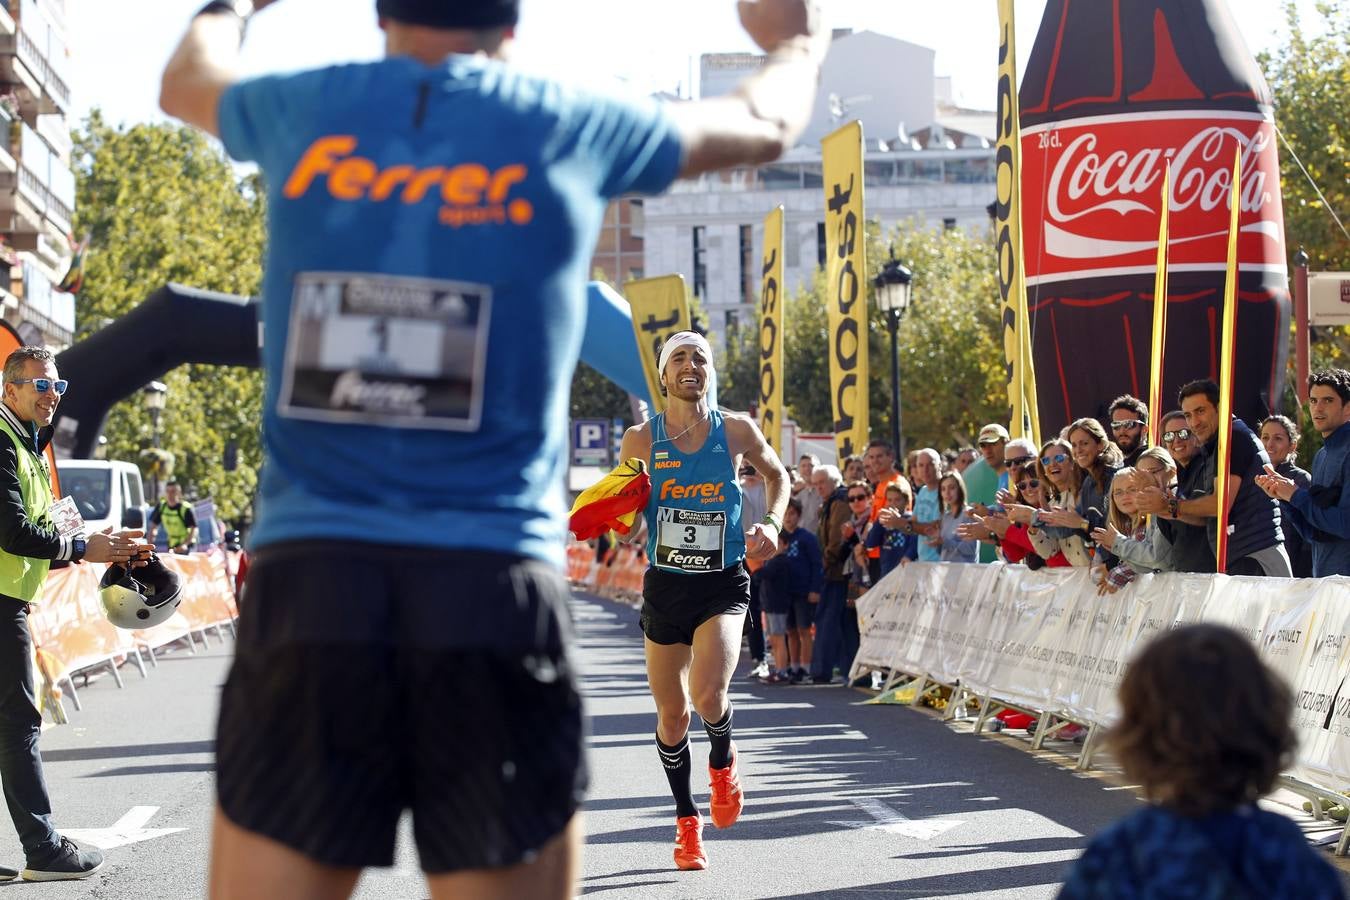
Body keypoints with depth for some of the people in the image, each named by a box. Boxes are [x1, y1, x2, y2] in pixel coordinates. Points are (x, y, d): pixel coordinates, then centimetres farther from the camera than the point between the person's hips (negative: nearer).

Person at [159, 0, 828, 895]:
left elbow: (187, 83, 34)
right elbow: (765, 127, 26)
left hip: (308, 577, 1)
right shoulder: (571, 126, 6)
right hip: (495, 588, -1)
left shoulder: (306, 112, 9)